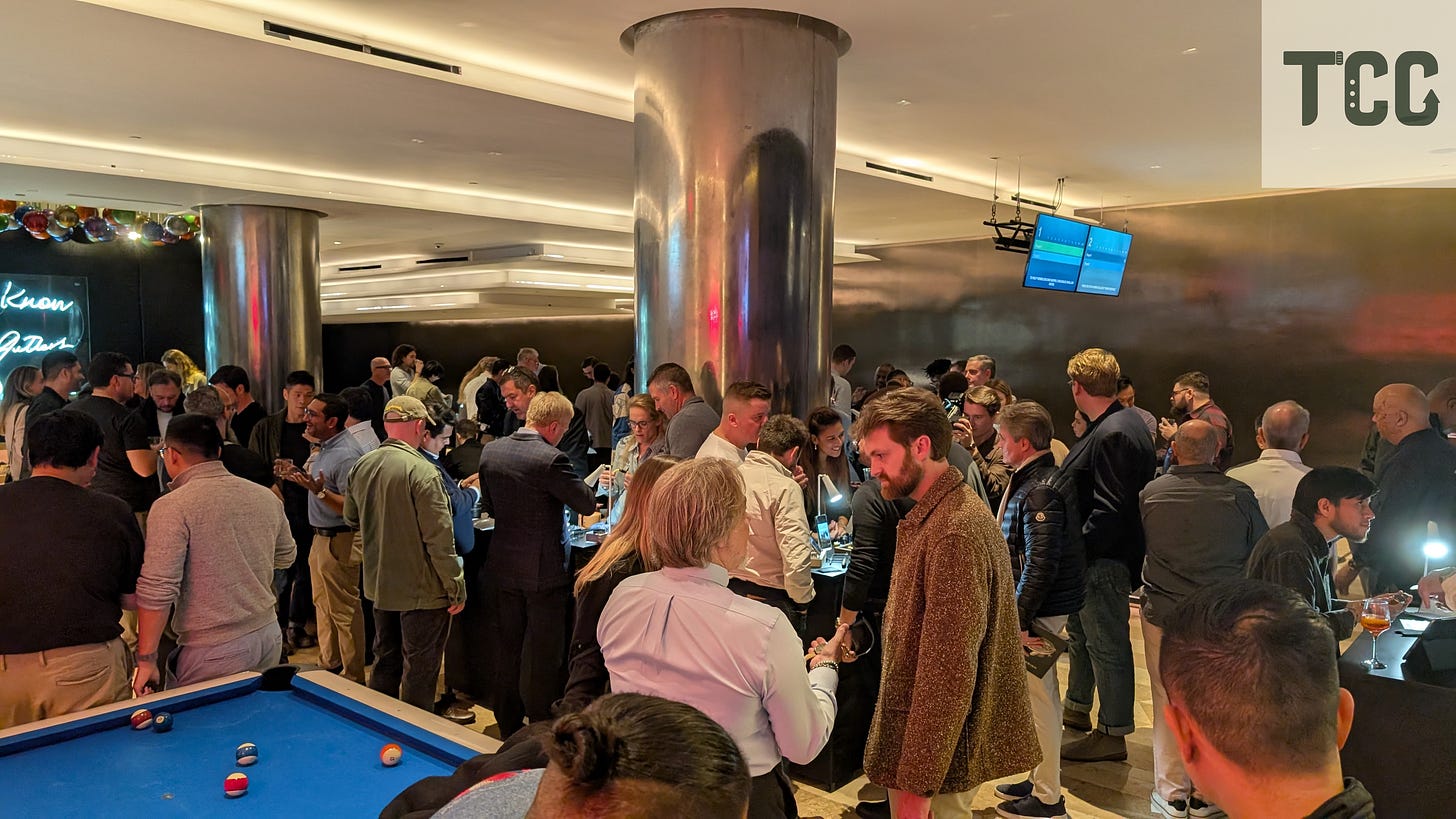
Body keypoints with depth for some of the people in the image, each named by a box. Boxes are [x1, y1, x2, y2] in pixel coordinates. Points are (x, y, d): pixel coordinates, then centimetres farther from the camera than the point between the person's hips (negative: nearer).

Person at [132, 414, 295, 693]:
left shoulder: (171, 507, -14)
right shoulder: (267, 497, 3)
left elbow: (157, 589, -18)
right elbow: (286, 557, 17)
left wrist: (146, 660, -11)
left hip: (213, 653, -6)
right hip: (269, 636, 6)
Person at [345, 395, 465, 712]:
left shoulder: (362, 466, 0)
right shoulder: (422, 471, -22)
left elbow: (350, 519, 15)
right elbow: (439, 537, -22)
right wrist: (456, 587, -14)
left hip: (379, 585, 8)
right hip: (422, 590, -7)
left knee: (385, 662, 22)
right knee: (420, 672, 6)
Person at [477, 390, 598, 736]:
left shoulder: (490, 451, 1)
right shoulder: (550, 459, -21)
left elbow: (489, 507, 10)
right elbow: (587, 504, -13)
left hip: (503, 568, 7)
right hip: (543, 571, -6)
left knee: (508, 649, 18)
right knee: (543, 656, 6)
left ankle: (508, 727, 31)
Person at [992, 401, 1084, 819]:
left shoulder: (1038, 492, -21)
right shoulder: (1050, 478, 10)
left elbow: (1041, 564, -25)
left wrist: (1021, 619, -21)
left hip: (1039, 610, -10)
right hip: (1052, 605, 10)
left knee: (1038, 697, 0)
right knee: (1042, 694, 18)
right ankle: (1042, 779, 32)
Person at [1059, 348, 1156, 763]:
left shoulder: (1113, 435, -24)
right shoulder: (1122, 422, 9)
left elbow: (1109, 509, -27)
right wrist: (1076, 549, 16)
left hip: (1104, 558, -11)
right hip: (1092, 556, 11)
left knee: (1107, 644, 2)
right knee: (1079, 632, 23)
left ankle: (1113, 734, 15)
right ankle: (1077, 709, 40)